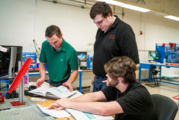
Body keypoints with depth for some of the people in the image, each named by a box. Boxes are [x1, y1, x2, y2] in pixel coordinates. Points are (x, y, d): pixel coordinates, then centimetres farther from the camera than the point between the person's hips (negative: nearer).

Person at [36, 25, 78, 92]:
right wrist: (43, 77, -17)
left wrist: (69, 82, -31)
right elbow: (42, 63, -1)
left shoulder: (71, 51, -22)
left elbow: (75, 71, -13)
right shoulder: (45, 45, -13)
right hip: (51, 82, 3)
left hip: (64, 84, -2)